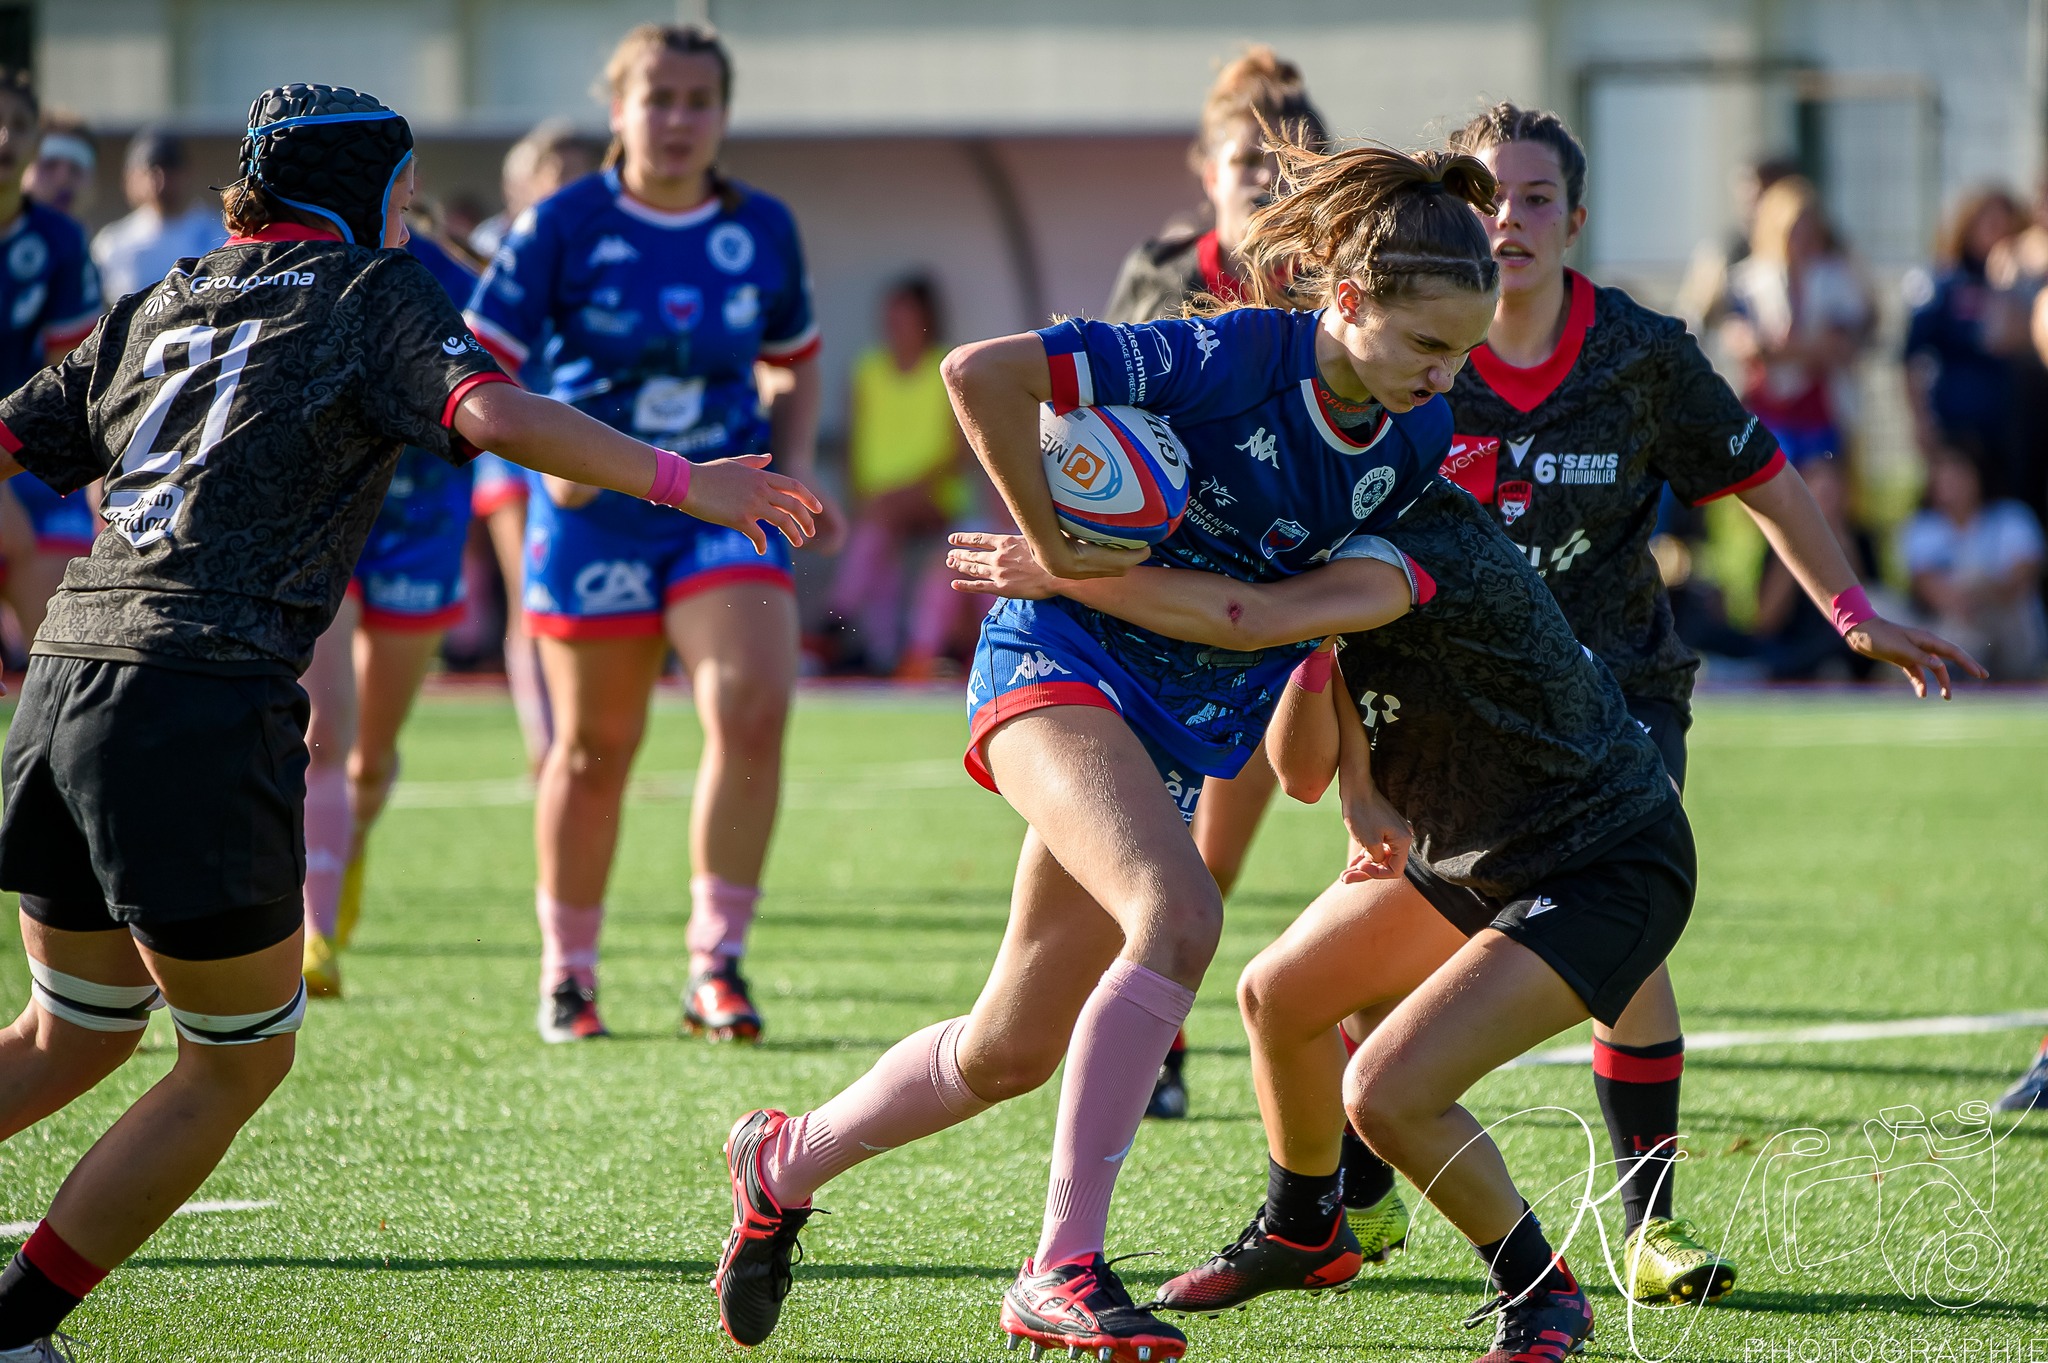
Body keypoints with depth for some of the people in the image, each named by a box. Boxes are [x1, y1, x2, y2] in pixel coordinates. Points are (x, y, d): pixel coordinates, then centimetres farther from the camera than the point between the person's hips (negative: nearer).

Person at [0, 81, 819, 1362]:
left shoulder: (156, 310, 21)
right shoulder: (373, 292, 5)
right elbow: (495, 415, -13)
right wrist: (683, 482, -12)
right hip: (207, 703, -7)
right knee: (242, 1058, 9)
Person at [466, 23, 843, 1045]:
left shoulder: (764, 230, 3)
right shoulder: (564, 225, -7)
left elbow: (797, 362, 19)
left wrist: (795, 471, 4)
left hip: (726, 507, 2)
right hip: (593, 516, -1)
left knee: (753, 705, -20)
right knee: (595, 748, 7)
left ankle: (716, 962, -10)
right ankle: (567, 970, 26)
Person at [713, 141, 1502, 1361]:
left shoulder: (1418, 434, -3)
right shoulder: (1225, 361, -23)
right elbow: (981, 374, -25)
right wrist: (1052, 548, -20)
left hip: (1183, 729, 7)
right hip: (1064, 661, -7)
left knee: (1014, 1050, 9)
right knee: (1178, 915, -32)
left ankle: (785, 1163, 35)